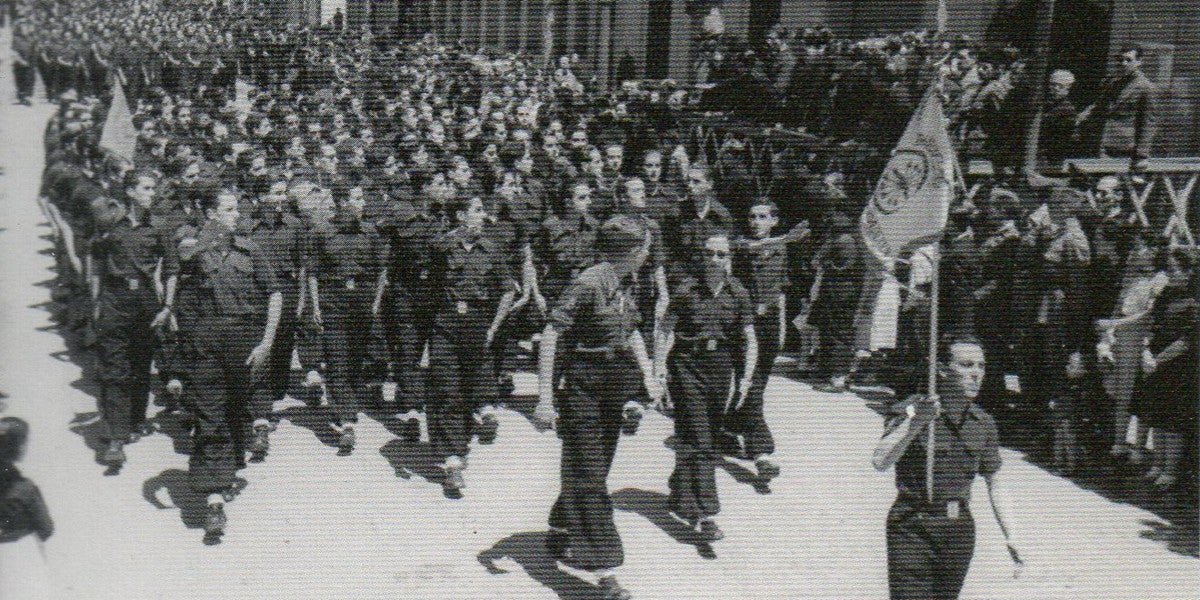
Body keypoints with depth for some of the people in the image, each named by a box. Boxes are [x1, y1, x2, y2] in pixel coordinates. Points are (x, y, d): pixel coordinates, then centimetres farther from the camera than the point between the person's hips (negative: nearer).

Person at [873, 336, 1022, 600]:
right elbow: (880, 462, -25)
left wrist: (1011, 538, 7)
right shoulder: (909, 410, -11)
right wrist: (914, 422, -37)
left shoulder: (983, 423, 6)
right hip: (912, 528, -5)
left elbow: (995, 484, 12)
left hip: (960, 530, 5)